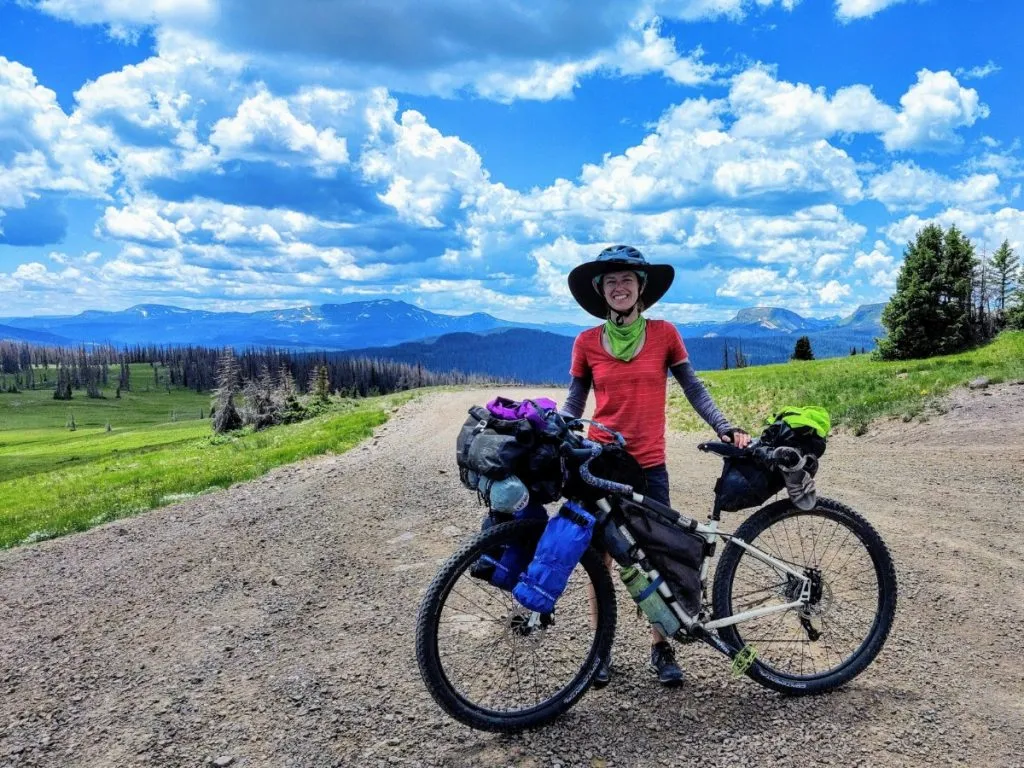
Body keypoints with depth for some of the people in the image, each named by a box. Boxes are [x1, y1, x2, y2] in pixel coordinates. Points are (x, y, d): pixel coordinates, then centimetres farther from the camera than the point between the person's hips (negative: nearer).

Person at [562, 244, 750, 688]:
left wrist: (725, 429, -5)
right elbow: (574, 402, 8)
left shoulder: (664, 334, 1)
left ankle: (660, 648, 22)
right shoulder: (587, 343, 1)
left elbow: (693, 388, 5)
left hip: (649, 465, 0)